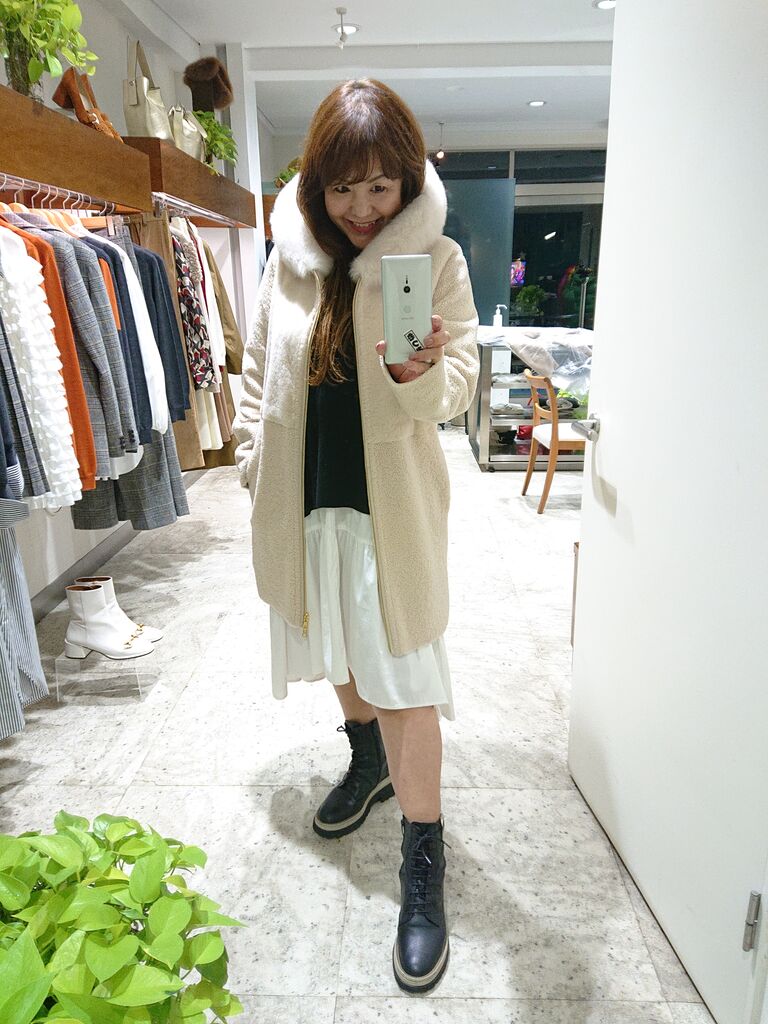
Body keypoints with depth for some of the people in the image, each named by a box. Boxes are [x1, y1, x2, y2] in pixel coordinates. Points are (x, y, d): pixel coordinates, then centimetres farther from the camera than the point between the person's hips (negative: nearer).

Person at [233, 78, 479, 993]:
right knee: (339, 649, 21)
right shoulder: (289, 259, 2)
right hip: (304, 499, 5)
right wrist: (253, 463, 5)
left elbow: (457, 386, -10)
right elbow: (257, 370, 10)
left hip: (390, 502, -4)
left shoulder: (435, 259, -6)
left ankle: (423, 863, 16)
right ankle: (367, 761, 48)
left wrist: (421, 375, -32)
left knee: (402, 678, -1)